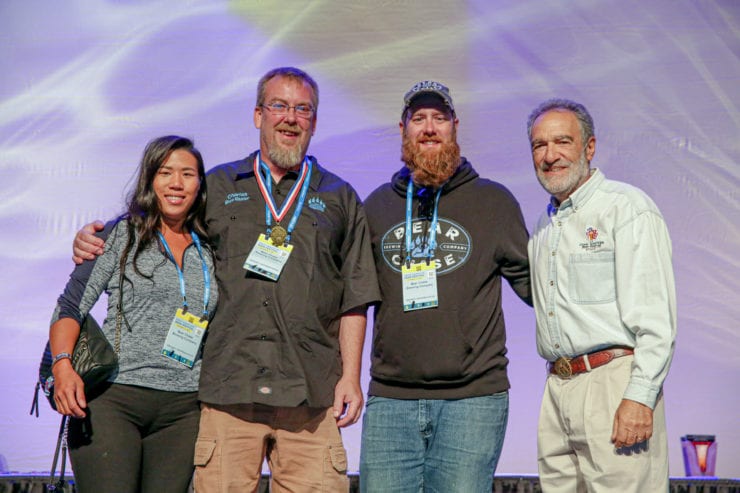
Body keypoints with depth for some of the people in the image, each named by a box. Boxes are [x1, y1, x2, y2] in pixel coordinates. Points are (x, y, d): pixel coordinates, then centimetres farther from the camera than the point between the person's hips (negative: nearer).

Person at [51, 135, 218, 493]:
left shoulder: (210, 251, 14)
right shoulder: (121, 236, 4)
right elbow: (71, 306, -2)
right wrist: (62, 364, -18)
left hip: (183, 410, 3)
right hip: (112, 399, -3)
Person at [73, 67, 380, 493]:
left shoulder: (340, 199, 15)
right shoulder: (217, 187, 15)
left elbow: (354, 301, 11)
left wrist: (350, 376, 3)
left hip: (311, 394, 0)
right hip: (229, 389, 0)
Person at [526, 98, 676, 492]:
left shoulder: (627, 207, -4)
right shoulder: (545, 225, 20)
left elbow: (656, 316, -12)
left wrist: (640, 397, -19)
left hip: (614, 385, -7)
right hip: (558, 387, 7)